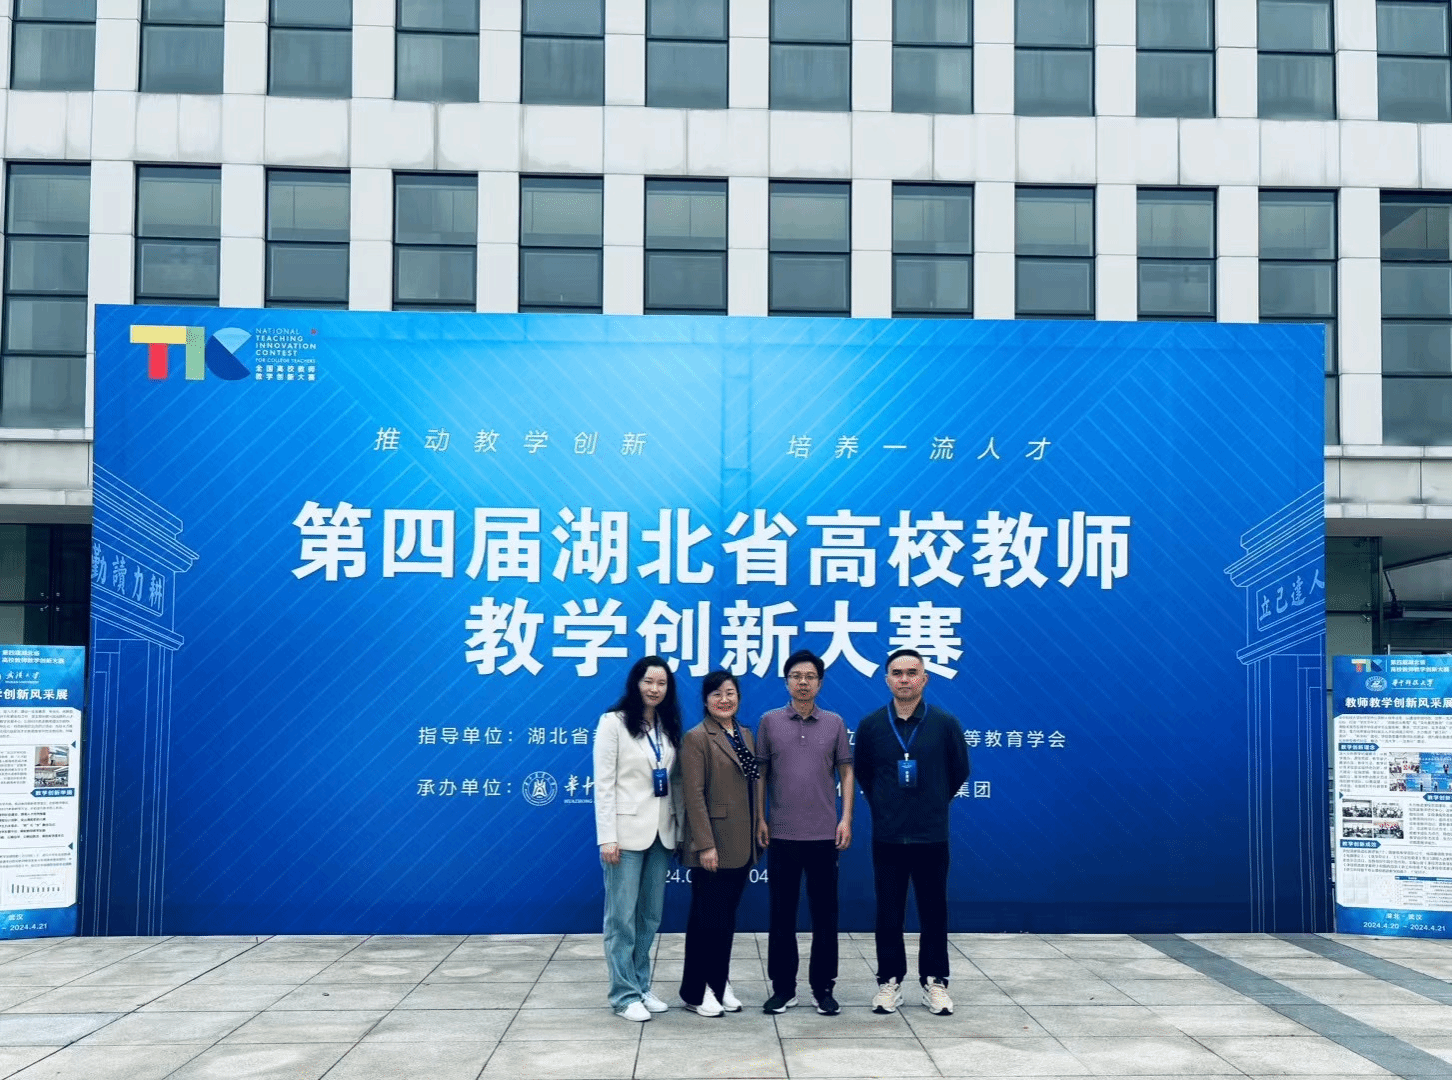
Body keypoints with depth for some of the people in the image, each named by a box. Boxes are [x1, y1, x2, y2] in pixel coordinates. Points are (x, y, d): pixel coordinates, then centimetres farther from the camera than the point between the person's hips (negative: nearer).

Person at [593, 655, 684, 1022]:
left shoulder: (669, 727, 11)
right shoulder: (613, 722, -6)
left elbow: (675, 782, 12)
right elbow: (604, 783, -9)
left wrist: (681, 828, 6)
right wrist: (607, 837, -15)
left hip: (662, 832, 6)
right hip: (627, 831, -6)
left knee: (650, 915, 12)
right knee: (622, 916, 0)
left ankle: (642, 986, 22)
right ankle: (624, 994, 6)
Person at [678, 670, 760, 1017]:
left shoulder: (745, 735, 12)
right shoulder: (697, 738, -9)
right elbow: (694, 795, -14)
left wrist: (756, 837, 11)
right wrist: (705, 844, -19)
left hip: (741, 845, 7)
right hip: (714, 846, -7)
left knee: (727, 917, 13)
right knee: (707, 920, 1)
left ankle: (719, 984, 23)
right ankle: (695, 992, 12)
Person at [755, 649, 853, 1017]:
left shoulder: (834, 723, 4)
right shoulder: (770, 722, 2)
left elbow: (846, 772, 6)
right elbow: (760, 773, 5)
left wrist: (846, 819, -2)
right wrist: (760, 818, -1)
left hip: (824, 834, 0)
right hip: (781, 834, 0)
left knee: (824, 911, 5)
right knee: (782, 912, 6)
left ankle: (823, 987, 15)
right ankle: (783, 987, 15)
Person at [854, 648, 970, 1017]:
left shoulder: (945, 723, -4)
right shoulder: (870, 725, -1)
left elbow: (959, 771, 8)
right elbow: (862, 773, 13)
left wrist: (934, 803, 11)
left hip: (931, 835, -1)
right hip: (887, 836, 1)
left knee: (933, 911, 7)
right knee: (889, 912, 7)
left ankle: (934, 982, 18)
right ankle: (890, 981, 18)